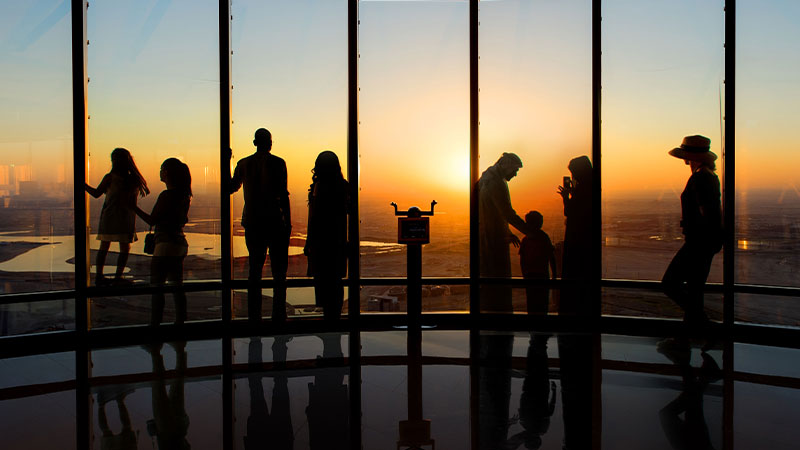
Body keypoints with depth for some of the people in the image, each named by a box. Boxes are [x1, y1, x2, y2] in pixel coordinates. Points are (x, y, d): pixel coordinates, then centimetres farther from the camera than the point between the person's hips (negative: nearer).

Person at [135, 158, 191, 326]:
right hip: (180, 244, 8)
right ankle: (180, 321, 15)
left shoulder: (166, 195, -15)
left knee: (157, 286, -1)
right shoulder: (184, 195, 9)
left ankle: (155, 323, 0)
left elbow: (151, 220, -12)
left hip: (166, 245, -8)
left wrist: (134, 207, -3)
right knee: (176, 285, 12)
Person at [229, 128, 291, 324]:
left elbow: (231, 187, 20)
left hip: (252, 222, 4)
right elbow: (283, 195, -11)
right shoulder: (277, 163, -7)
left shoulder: (243, 163, 6)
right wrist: (288, 223, -6)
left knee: (254, 270, 10)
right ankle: (278, 317, 2)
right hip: (275, 222, -4)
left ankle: (254, 317, 10)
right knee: (279, 273, 3)